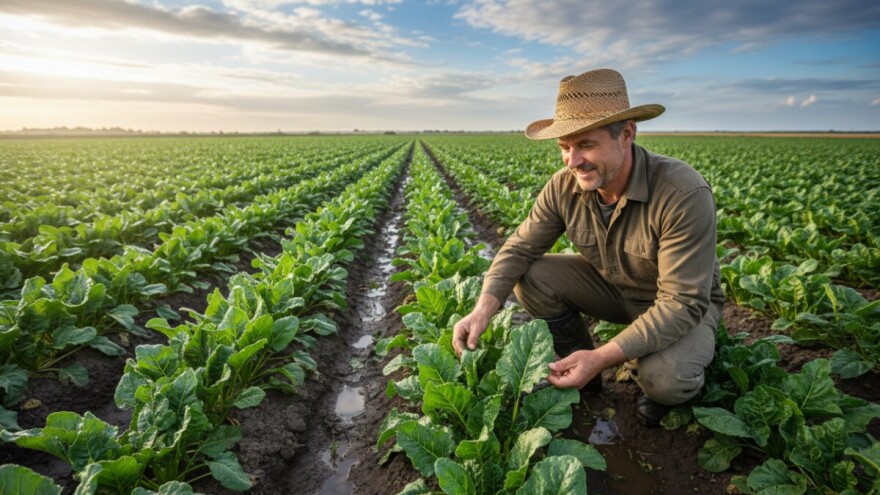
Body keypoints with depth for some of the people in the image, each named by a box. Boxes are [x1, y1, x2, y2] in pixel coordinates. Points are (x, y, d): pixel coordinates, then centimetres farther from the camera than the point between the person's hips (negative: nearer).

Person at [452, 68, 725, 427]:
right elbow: (520, 247, -15)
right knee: (529, 277, -16)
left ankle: (667, 378, 6)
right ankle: (579, 373, 5)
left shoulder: (684, 194, -34)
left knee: (663, 379, -35)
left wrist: (603, 356, -40)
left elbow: (683, 302, -33)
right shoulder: (564, 187, -18)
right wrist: (483, 309, -32)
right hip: (612, 287, 5)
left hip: (684, 304, -4)